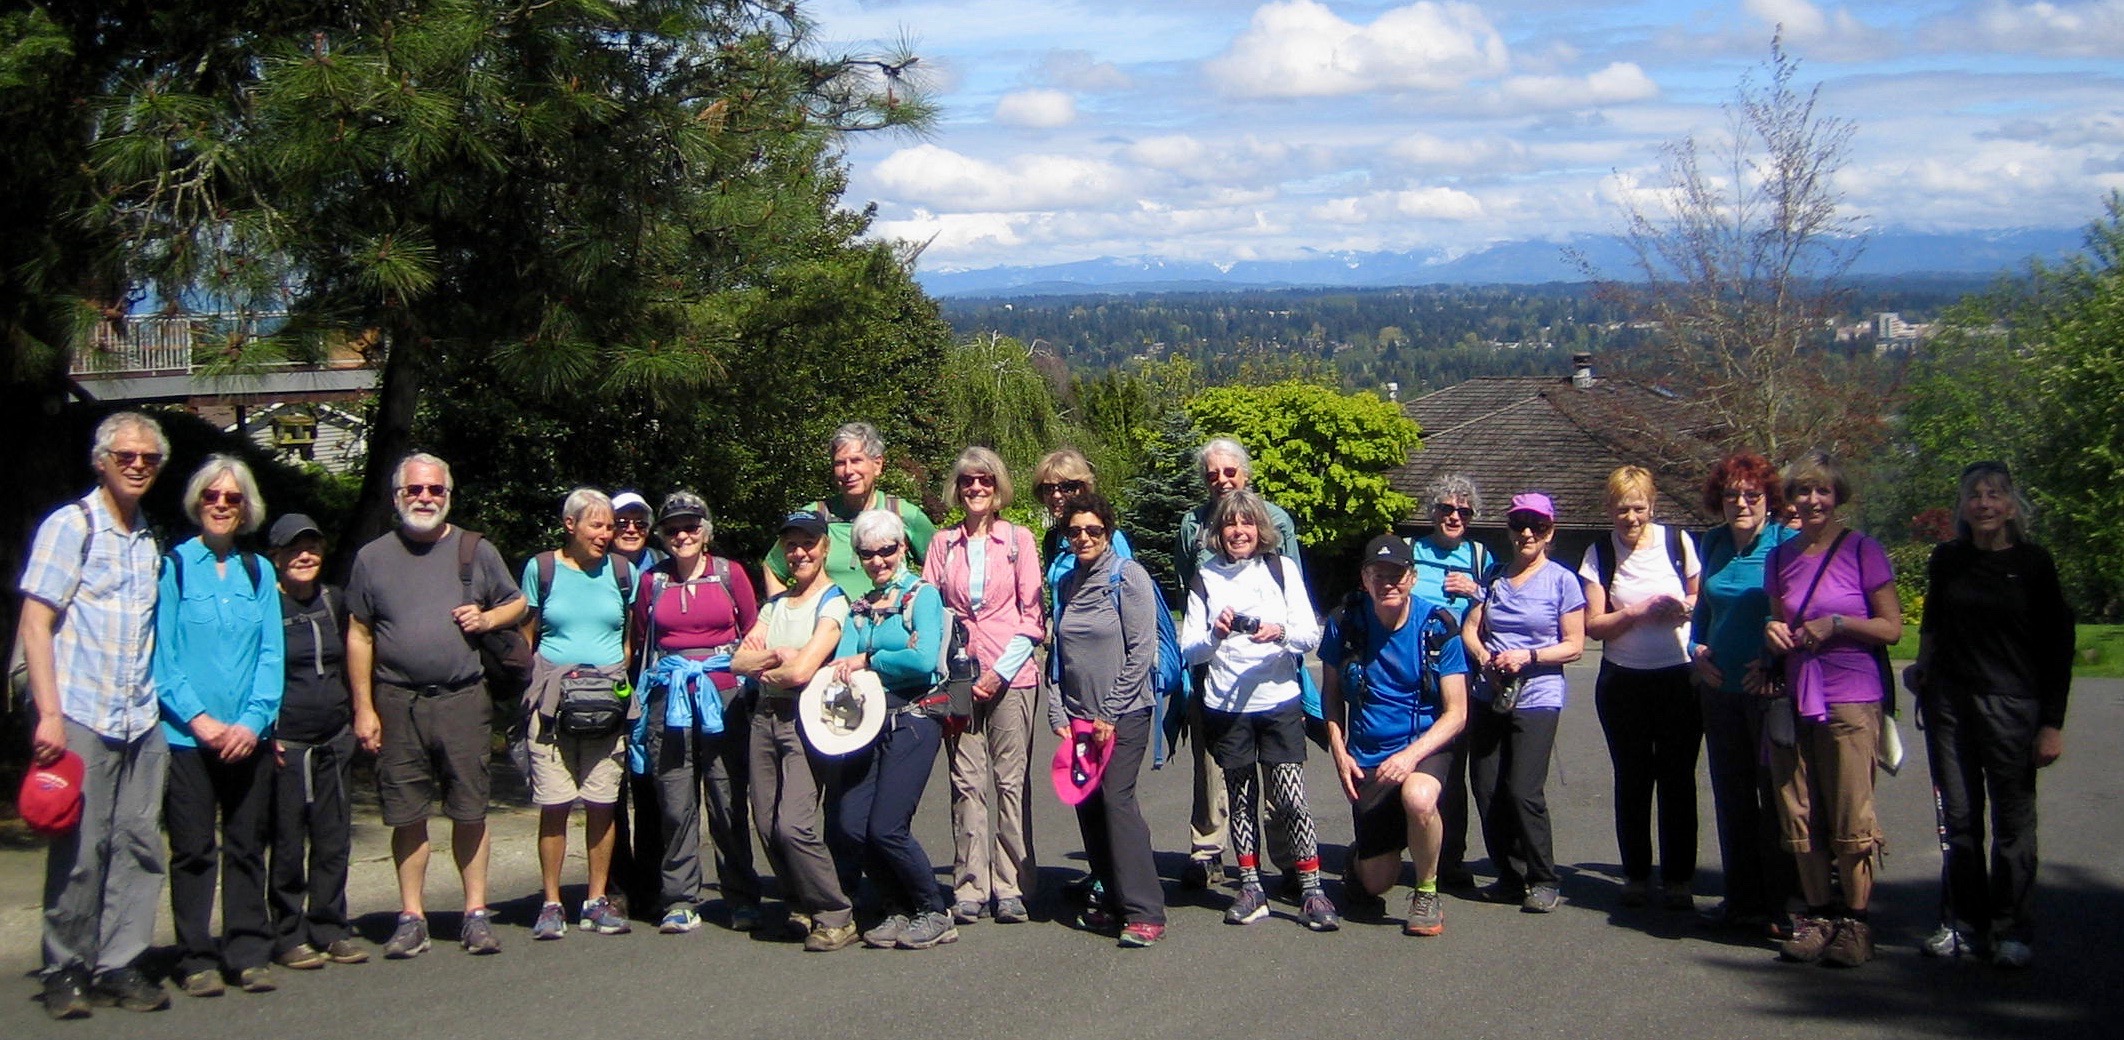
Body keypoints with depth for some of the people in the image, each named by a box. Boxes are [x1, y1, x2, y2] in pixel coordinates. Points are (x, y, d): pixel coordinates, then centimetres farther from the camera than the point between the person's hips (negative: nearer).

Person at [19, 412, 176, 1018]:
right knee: (80, 851, -3)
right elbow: (34, 625, -6)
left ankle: (119, 967, 11)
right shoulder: (71, 526, -1)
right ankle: (65, 973, 8)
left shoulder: (149, 542, 17)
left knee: (139, 844, 3)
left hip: (143, 722, 6)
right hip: (82, 718, -6)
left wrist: (160, 705, 15)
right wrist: (49, 713, -14)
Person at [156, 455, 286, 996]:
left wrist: (254, 720, -8)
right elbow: (161, 656, -4)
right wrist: (198, 719, -12)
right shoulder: (172, 567, 0)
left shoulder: (258, 573, 10)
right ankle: (196, 960, 7)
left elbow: (271, 656, 6)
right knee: (193, 850, 0)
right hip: (187, 736, -3)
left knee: (247, 846, 7)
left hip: (248, 737, 3)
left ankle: (249, 954, 13)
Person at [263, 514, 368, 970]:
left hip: (333, 741, 5)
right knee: (287, 844, -1)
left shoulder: (335, 601, 12)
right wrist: (264, 734, -13)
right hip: (284, 744, -5)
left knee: (334, 840, 8)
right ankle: (288, 938, 7)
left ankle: (331, 929, 17)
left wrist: (353, 717, 20)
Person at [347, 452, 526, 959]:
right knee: (407, 816, 4)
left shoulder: (475, 551, 7)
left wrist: (488, 618, -6)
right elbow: (359, 636, 8)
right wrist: (363, 708, 2)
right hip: (397, 703, 0)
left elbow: (517, 602, 17)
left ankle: (476, 912, 11)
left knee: (469, 812, 3)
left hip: (463, 701, 0)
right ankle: (411, 917, 12)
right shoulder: (373, 557, 8)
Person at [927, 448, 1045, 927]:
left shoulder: (1018, 539, 5)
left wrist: (1001, 671, -8)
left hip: (1011, 677, -2)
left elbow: (1033, 614, 1)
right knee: (967, 783, 0)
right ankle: (969, 889, 3)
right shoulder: (943, 544, 11)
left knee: (1010, 781, -1)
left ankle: (1011, 888, 4)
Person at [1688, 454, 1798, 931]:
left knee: (1775, 798, 0)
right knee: (1732, 797, 12)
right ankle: (1742, 898, 23)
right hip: (1721, 689, 6)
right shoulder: (1714, 543, 9)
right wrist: (1696, 648, 5)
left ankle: (1781, 904, 9)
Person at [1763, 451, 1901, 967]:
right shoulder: (1781, 557, 13)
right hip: (1794, 697, 5)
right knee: (1799, 816, 4)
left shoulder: (1862, 550, -2)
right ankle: (1817, 915, 14)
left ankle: (1855, 922, 4)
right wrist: (1774, 631, 3)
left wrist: (1835, 623, -13)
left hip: (1851, 697, -5)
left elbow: (1892, 628, -2)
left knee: (1850, 817, -4)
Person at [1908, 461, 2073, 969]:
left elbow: (2058, 647, -2)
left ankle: (2012, 931, 8)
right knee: (1958, 818, 6)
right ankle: (1965, 925, 15)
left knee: (2013, 821, 0)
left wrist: (2052, 723, -7)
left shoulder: (2033, 563, -3)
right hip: (1949, 702, 3)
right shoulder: (1947, 560, 7)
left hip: (2011, 704, -3)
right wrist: (1923, 668, 6)